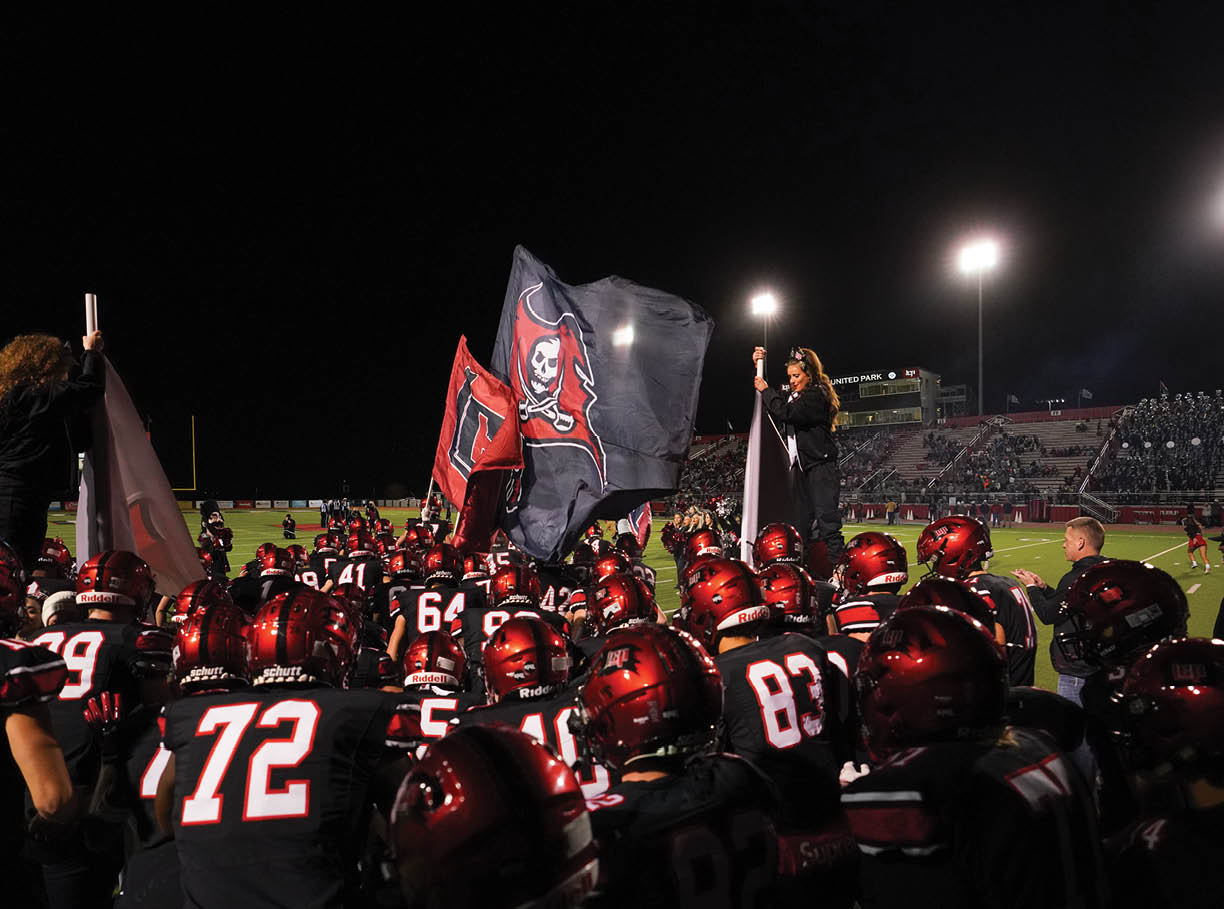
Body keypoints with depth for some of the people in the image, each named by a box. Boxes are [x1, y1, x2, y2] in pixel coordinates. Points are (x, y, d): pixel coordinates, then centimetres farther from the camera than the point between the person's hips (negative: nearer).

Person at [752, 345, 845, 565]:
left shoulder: (818, 395, -10)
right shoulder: (796, 396, 16)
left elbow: (786, 412, -22)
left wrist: (765, 390, -7)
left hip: (821, 467, -9)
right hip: (801, 466, 9)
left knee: (827, 522, -13)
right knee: (800, 526, 9)